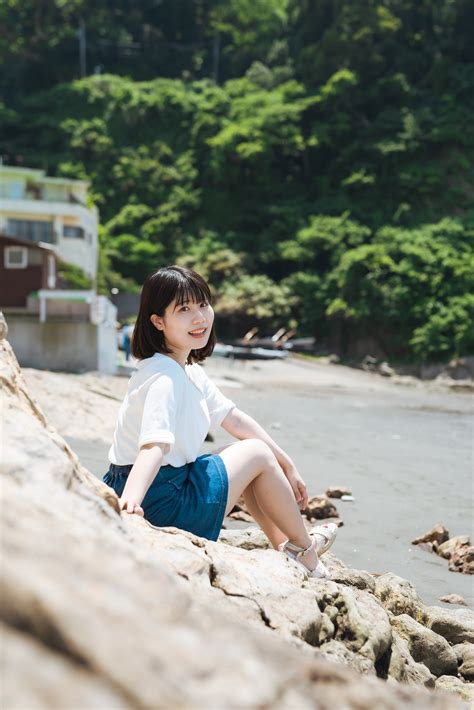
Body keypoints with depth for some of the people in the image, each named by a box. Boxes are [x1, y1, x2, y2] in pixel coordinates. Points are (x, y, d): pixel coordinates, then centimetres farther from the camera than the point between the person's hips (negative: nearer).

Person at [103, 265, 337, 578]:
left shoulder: (191, 371, 9)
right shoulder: (165, 377, -22)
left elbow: (236, 420, 14)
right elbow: (154, 444, -36)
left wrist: (287, 466, 17)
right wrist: (130, 499, -52)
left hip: (171, 485, 10)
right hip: (159, 503, -10)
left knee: (239, 450, 21)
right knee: (257, 453, 1)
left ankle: (283, 544, 30)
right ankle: (304, 551, 18)